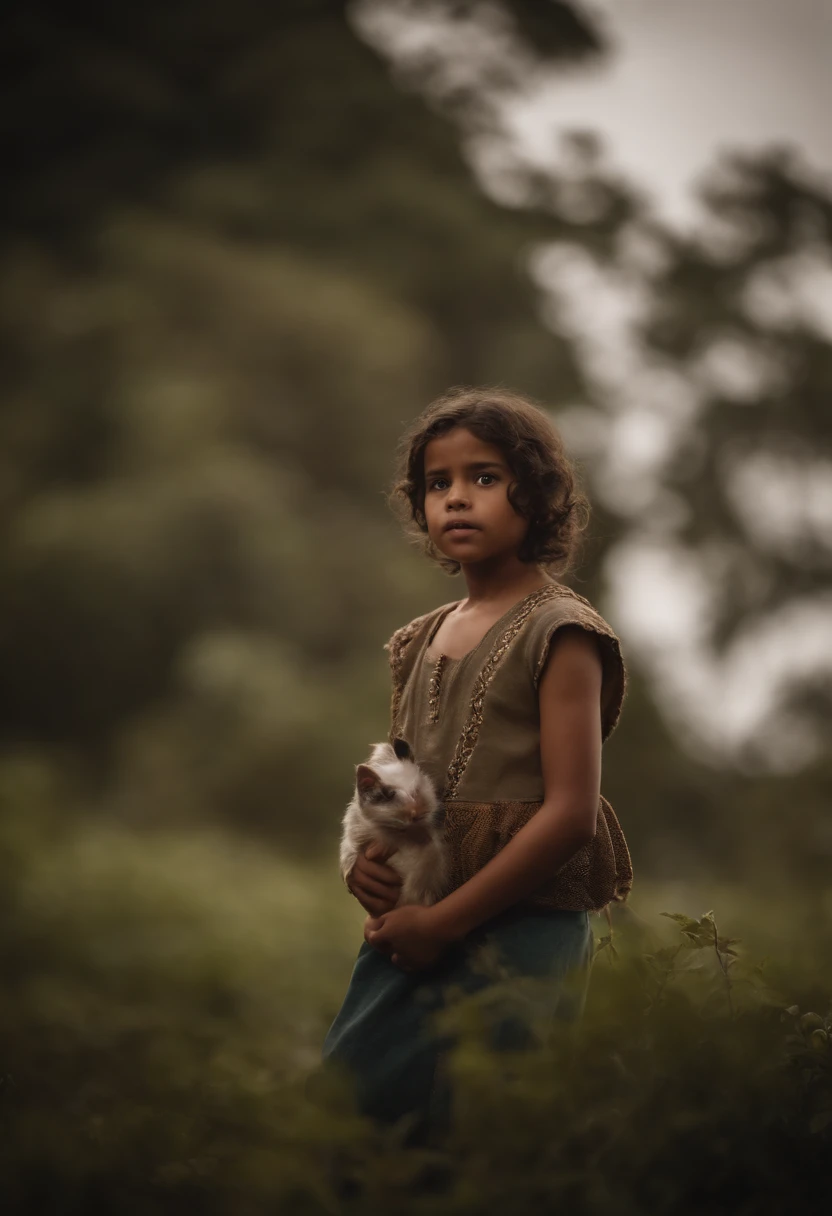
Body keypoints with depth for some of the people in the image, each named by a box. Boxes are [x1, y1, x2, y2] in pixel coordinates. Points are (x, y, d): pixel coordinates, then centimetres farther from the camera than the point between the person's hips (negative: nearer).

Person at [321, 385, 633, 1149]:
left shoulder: (559, 634, -6)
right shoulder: (421, 642, 15)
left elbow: (571, 813, -14)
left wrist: (447, 919, -15)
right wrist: (366, 859, 0)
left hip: (520, 932, -6)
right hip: (412, 933, 6)